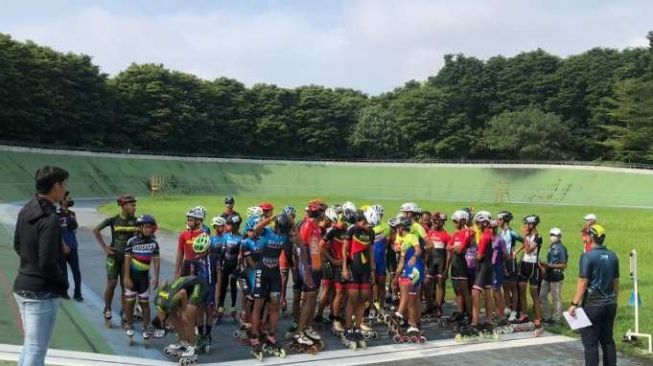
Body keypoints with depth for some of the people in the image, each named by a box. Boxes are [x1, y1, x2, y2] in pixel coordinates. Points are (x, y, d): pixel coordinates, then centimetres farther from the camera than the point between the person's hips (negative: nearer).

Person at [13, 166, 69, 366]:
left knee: (29, 345, 21)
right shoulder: (50, 219, -22)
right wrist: (64, 284, -7)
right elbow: (48, 263, -23)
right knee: (36, 349, -2)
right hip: (42, 292, -9)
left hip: (22, 286, 9)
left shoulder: (26, 210, 5)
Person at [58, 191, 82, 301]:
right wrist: (64, 246, -17)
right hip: (62, 248, -6)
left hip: (73, 247, 6)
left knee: (76, 270, 1)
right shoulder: (57, 214, -11)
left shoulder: (72, 214, 10)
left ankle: (77, 293, 6)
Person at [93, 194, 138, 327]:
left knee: (125, 286, 6)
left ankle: (124, 313, 14)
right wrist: (104, 247, -4)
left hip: (128, 257, 2)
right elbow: (96, 230, -1)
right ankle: (107, 310, 18)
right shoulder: (113, 220, -8)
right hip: (114, 256, -2)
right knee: (111, 284, -1)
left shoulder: (135, 221, -3)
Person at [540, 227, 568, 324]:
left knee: (556, 298, 3)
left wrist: (550, 265, -20)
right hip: (548, 275, 9)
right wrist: (544, 265, 4)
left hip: (556, 276, -9)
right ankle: (546, 316, 26)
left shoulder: (561, 248, -14)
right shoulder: (551, 247, 11)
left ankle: (556, 318, 15)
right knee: (542, 295, 13)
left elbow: (564, 265, -16)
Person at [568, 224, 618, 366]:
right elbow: (616, 281, 11)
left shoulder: (588, 256, -13)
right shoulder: (612, 256, 5)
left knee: (590, 342, 0)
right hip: (610, 303, 6)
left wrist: (574, 304, -14)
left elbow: (583, 282, -16)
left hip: (593, 304, -6)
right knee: (608, 340, 14)